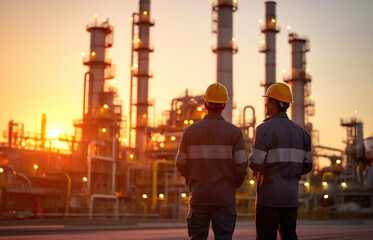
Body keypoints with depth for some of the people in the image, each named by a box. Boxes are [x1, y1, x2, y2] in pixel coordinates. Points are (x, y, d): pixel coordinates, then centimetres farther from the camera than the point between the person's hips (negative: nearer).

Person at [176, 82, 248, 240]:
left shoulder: (190, 131, 1)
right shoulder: (233, 132, -4)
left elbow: (181, 164, 3)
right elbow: (241, 166, -7)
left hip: (198, 196, 2)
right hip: (224, 197, -1)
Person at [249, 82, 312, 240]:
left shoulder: (264, 129, -10)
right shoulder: (300, 131, 9)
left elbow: (257, 164, -15)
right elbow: (307, 166, 9)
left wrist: (254, 168, 7)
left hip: (268, 197, -6)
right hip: (291, 197, 6)